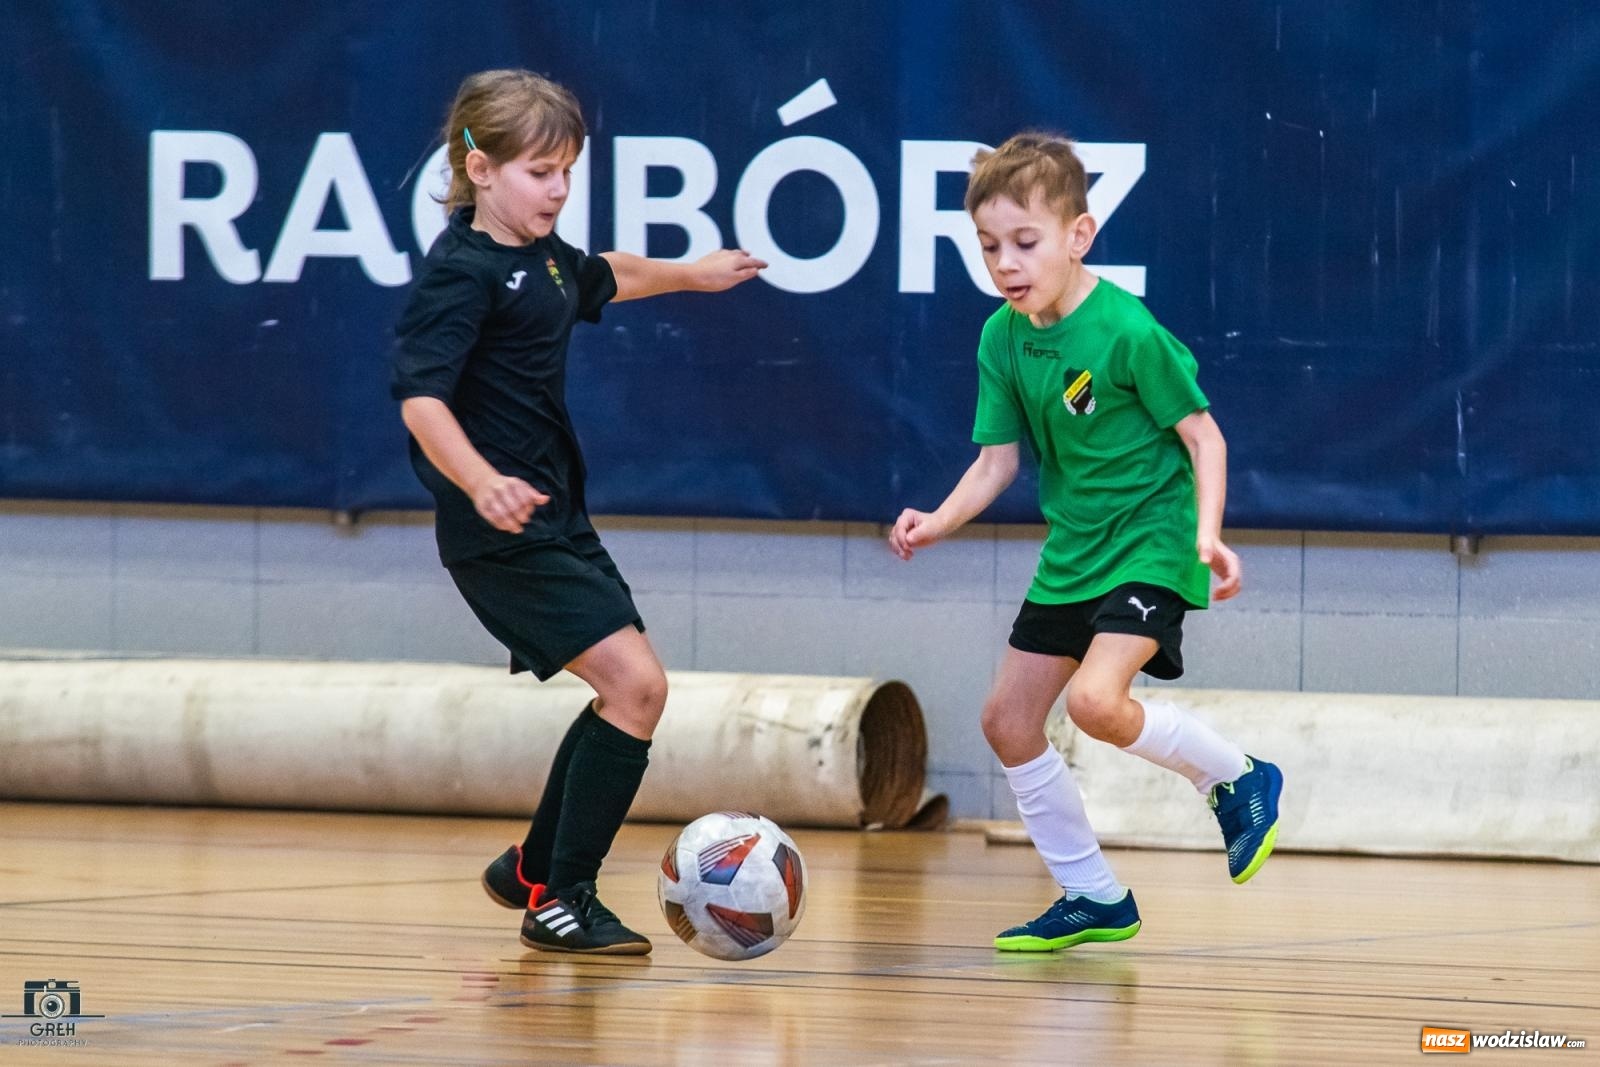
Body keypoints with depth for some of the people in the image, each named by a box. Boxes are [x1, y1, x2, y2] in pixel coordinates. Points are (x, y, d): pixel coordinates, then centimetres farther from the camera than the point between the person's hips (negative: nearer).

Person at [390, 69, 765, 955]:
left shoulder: (544, 256, 11)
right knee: (635, 683, -17)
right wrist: (481, 482, -45)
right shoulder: (461, 273, -18)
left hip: (556, 521, 10)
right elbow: (420, 398, -28)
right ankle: (561, 902, -11)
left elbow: (601, 280, 35)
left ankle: (532, 871, 31)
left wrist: (691, 274, 51)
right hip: (503, 536, -10)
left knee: (629, 693, 17)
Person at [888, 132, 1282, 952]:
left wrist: (1208, 534, -26)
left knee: (1095, 700, -26)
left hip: (1152, 541, -8)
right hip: (1073, 548, 8)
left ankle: (1237, 779, 0)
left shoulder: (1127, 332, -20)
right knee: (1008, 719, 6)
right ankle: (1094, 898, 19)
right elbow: (997, 459, 2)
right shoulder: (1003, 339, -2)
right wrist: (937, 523, -15)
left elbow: (1202, 434, -13)